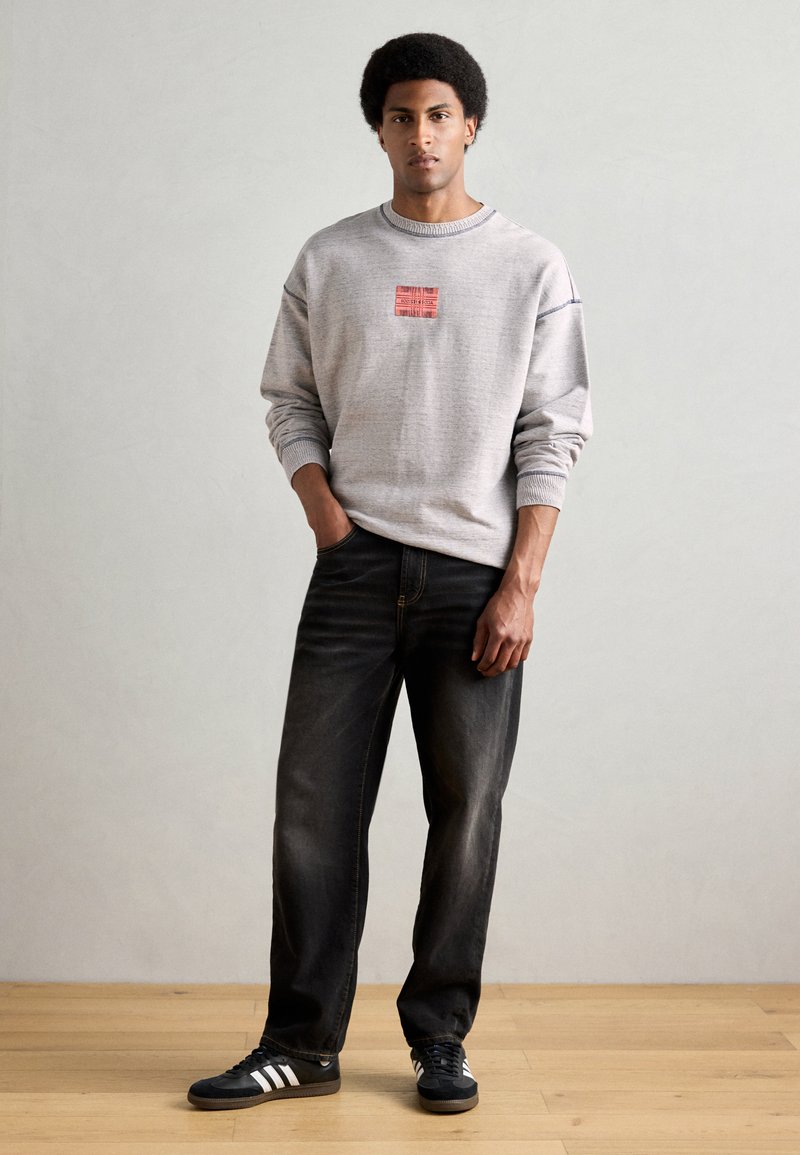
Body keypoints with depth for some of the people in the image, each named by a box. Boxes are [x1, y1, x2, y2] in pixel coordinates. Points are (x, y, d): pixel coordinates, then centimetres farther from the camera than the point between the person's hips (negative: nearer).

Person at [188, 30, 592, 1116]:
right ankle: (302, 1044, 10)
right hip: (356, 568, 2)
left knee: (467, 815, 3)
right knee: (315, 806, 0)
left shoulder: (532, 267, 3)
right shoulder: (330, 260, 9)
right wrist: (327, 518, -4)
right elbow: (290, 403, 13)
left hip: (477, 574, -1)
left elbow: (553, 436, 0)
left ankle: (440, 1038, 16)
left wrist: (519, 586, -8)